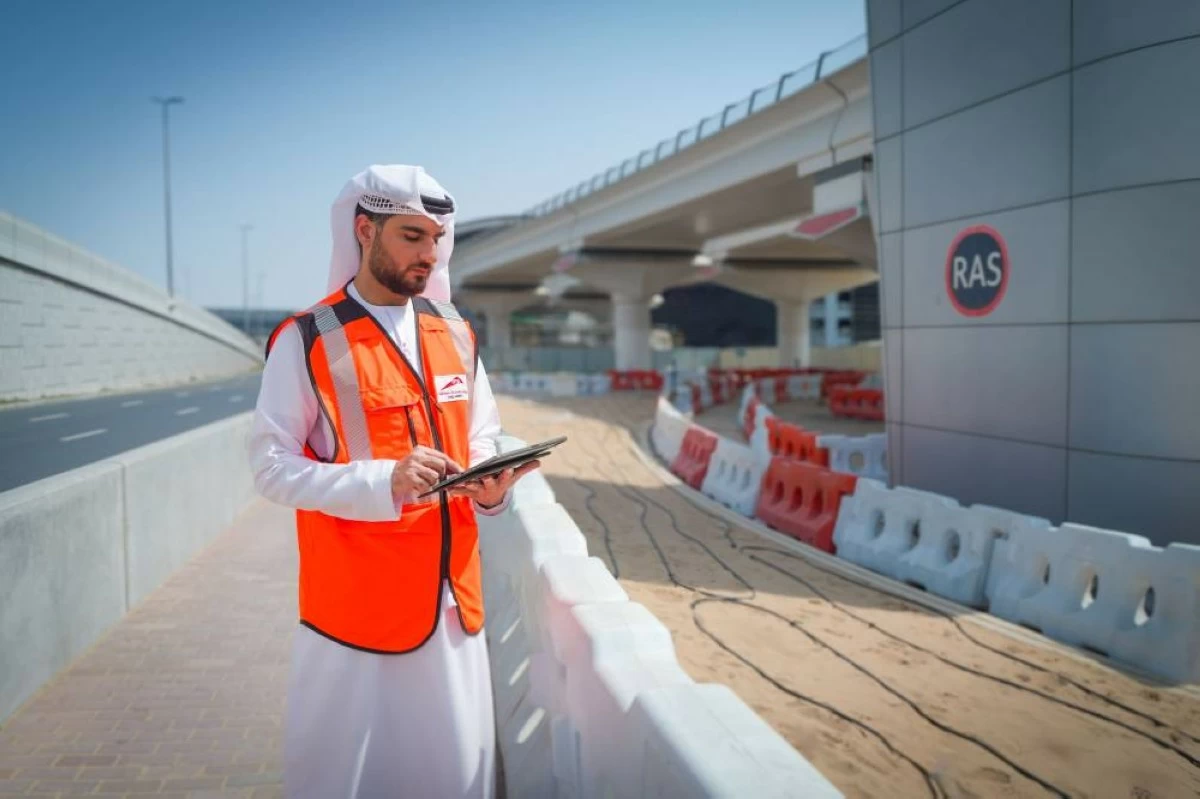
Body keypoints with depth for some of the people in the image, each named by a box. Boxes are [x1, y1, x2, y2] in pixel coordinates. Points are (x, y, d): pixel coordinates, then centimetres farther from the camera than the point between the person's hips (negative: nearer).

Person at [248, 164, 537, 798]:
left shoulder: (456, 335, 8)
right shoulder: (306, 341, -9)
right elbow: (271, 467, -11)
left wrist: (490, 488, -8)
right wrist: (382, 482, -24)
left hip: (451, 595, 5)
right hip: (353, 600, -4)